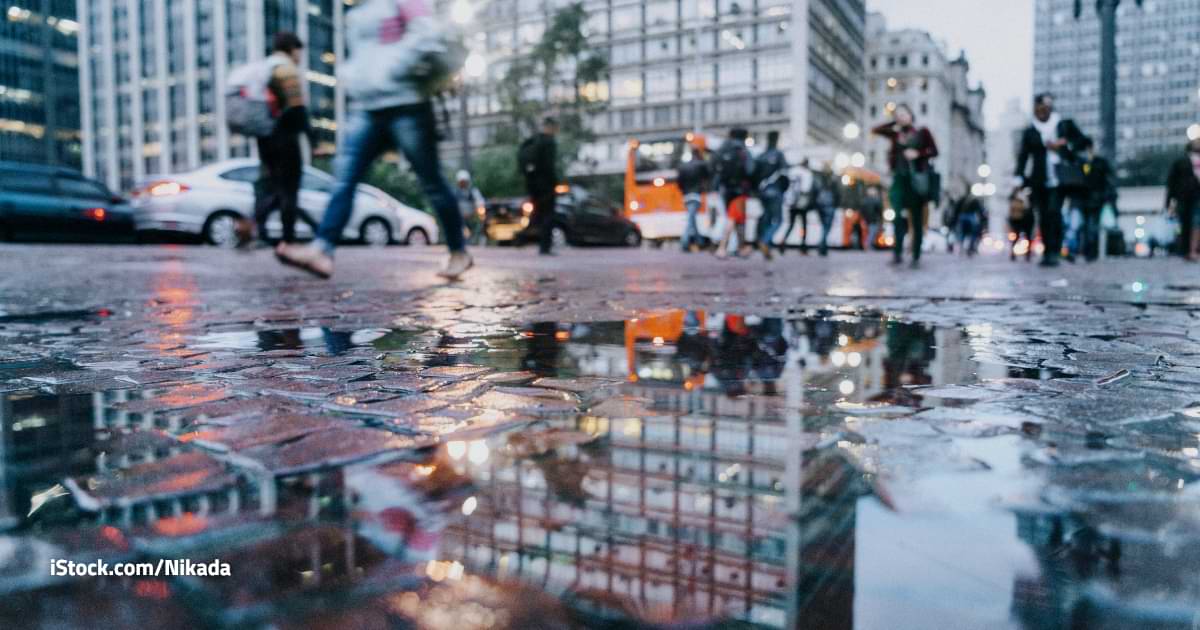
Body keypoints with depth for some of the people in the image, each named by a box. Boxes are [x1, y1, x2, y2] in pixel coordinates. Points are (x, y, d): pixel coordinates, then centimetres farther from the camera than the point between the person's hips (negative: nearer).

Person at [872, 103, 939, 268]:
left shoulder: (922, 132, 8)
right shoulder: (896, 134, 15)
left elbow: (934, 151, 3)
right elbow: (875, 130, 15)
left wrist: (917, 153, -13)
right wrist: (894, 123, 15)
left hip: (917, 177, -2)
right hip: (900, 177, 2)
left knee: (917, 219, -1)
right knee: (899, 215, -16)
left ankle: (916, 257, 2)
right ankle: (897, 252, -19)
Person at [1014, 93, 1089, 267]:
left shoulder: (1065, 124, 10)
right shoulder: (1029, 132, 8)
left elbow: (1082, 140, 13)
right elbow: (1023, 156, 4)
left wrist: (1064, 144, -4)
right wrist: (1019, 179, -6)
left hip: (1059, 179, -1)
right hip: (1039, 181, 1)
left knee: (1054, 212, -16)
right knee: (1043, 218, 1)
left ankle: (1054, 252, -15)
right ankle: (1047, 252, 8)